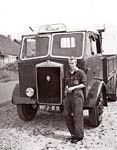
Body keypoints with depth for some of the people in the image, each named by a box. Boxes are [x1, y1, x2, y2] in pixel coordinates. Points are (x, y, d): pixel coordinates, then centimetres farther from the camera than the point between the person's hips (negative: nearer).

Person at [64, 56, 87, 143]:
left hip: (77, 95, -6)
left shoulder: (80, 72, -5)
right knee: (67, 115, 6)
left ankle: (79, 136, 10)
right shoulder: (68, 73, 15)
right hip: (69, 95, 7)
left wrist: (73, 87, -15)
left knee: (77, 116, -2)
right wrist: (66, 89, 5)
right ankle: (73, 133, 21)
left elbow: (84, 84, -9)